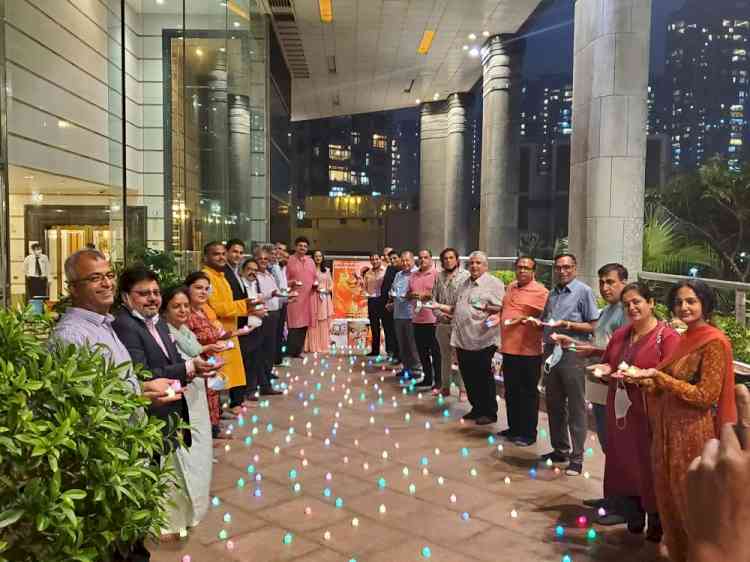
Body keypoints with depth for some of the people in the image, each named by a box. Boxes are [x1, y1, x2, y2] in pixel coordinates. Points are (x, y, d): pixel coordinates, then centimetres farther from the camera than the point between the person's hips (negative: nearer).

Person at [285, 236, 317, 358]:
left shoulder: (310, 261, 14)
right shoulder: (289, 260, -1)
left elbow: (315, 278, 20)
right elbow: (284, 280, -1)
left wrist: (316, 284, 0)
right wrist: (292, 282, -19)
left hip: (308, 297, 5)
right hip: (294, 297, -5)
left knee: (304, 324, 5)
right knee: (294, 325, -9)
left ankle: (298, 351, 13)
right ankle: (290, 352, -3)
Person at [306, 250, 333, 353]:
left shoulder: (327, 270, 14)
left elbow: (331, 283, 15)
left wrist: (329, 290, -4)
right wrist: (313, 286, -19)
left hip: (325, 298, 4)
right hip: (313, 298, -4)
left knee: (324, 323, 4)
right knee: (314, 322, -5)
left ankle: (323, 346, 10)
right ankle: (313, 346, -1)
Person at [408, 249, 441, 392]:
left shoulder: (436, 273, -6)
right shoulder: (413, 275, 13)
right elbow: (408, 294, 16)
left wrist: (427, 295, -19)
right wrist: (412, 295, -5)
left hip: (432, 318, -6)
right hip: (417, 318, 6)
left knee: (434, 351, 1)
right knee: (422, 351, 14)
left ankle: (437, 382, 8)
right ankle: (427, 378, 27)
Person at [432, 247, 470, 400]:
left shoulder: (465, 275, -4)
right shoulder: (439, 277, 11)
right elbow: (434, 298, 11)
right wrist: (439, 313, -4)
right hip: (442, 323, 5)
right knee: (445, 356, 15)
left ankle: (463, 388, 7)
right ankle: (445, 386, 25)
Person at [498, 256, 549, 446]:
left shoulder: (540, 291, -11)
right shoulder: (511, 287, 13)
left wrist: (523, 318, -22)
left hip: (528, 351, -8)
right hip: (509, 348, 8)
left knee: (527, 393, 3)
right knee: (511, 392, 17)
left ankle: (529, 433, 14)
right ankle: (513, 428, 30)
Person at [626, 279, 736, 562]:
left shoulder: (714, 341, -15)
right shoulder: (684, 339, 10)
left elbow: (705, 396, -20)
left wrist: (658, 375, -20)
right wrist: (642, 378, 0)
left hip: (693, 433, -8)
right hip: (668, 429, 8)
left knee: (689, 503, 7)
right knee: (669, 498, 18)